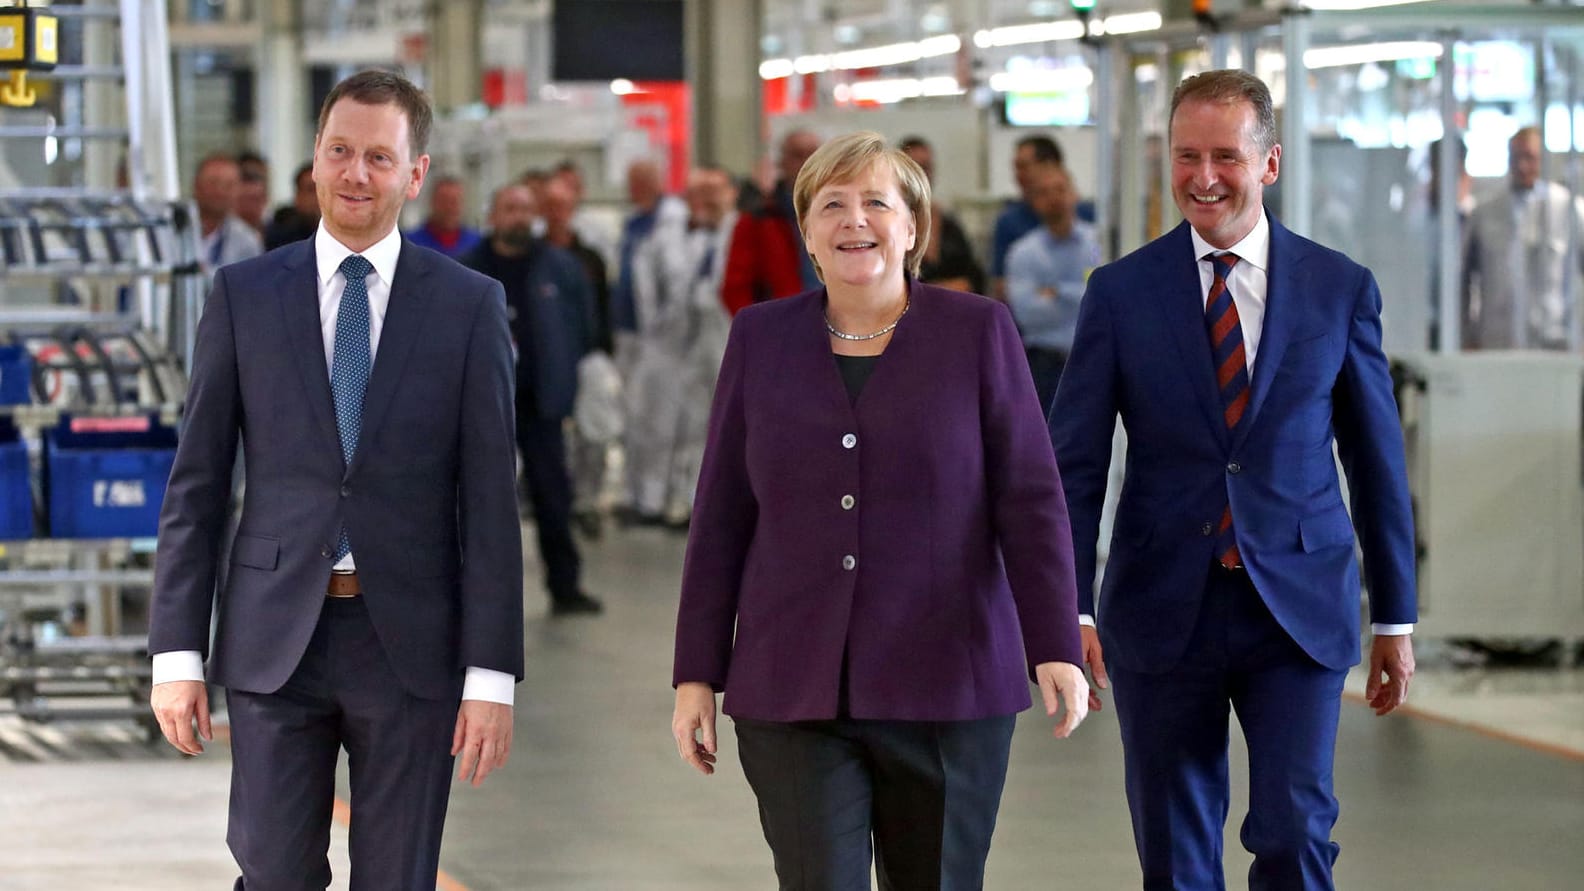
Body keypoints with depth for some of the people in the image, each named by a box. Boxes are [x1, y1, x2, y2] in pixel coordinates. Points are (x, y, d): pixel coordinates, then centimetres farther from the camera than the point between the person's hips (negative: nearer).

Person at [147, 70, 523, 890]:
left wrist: (492, 676, -6)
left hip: (409, 643, 0)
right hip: (275, 640, 0)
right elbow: (195, 485, 5)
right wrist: (176, 653, -1)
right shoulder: (243, 296, 5)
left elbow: (490, 501, 0)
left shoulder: (469, 306, 2)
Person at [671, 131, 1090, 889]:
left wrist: (1055, 648, -12)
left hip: (943, 686, -1)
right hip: (793, 694, 1)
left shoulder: (978, 331, 2)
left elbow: (1030, 499, -3)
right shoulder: (761, 338, 7)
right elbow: (721, 516, 8)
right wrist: (697, 675, 4)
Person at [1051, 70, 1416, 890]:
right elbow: (1074, 462, -1)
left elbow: (1378, 460, 7)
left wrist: (1394, 617, 8)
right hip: (1164, 608, 1)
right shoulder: (1120, 293, 1)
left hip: (1298, 609, -1)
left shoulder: (1341, 289, 3)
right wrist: (1069, 609, -11)